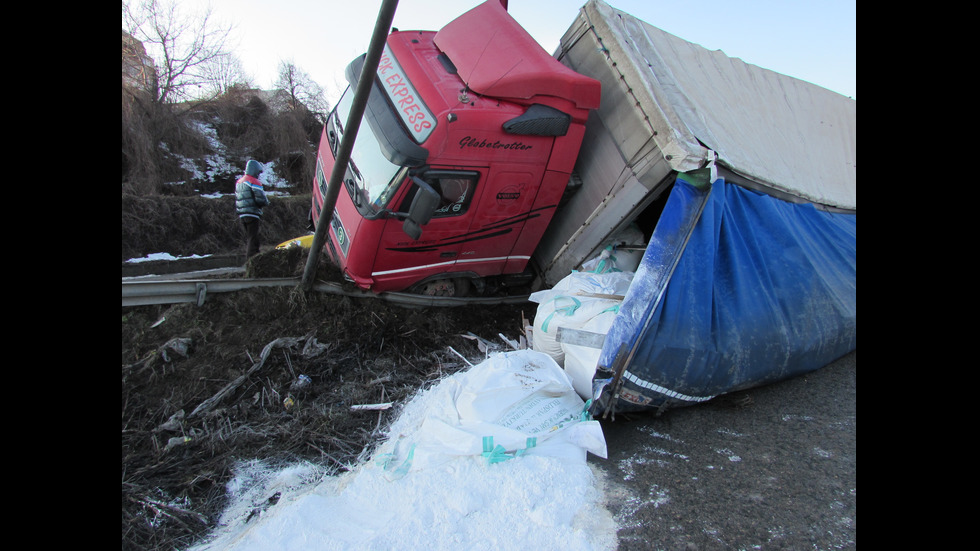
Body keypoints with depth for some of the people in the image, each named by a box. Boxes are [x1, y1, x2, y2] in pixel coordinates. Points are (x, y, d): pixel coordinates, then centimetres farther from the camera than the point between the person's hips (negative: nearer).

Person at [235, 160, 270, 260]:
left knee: (248, 237, 16)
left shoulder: (238, 182, 18)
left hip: (242, 215, 9)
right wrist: (266, 201, 2)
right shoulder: (254, 182, -10)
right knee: (253, 239, -9)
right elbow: (261, 200, -17)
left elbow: (236, 199, 22)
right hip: (252, 214, -9)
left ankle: (247, 259, 19)